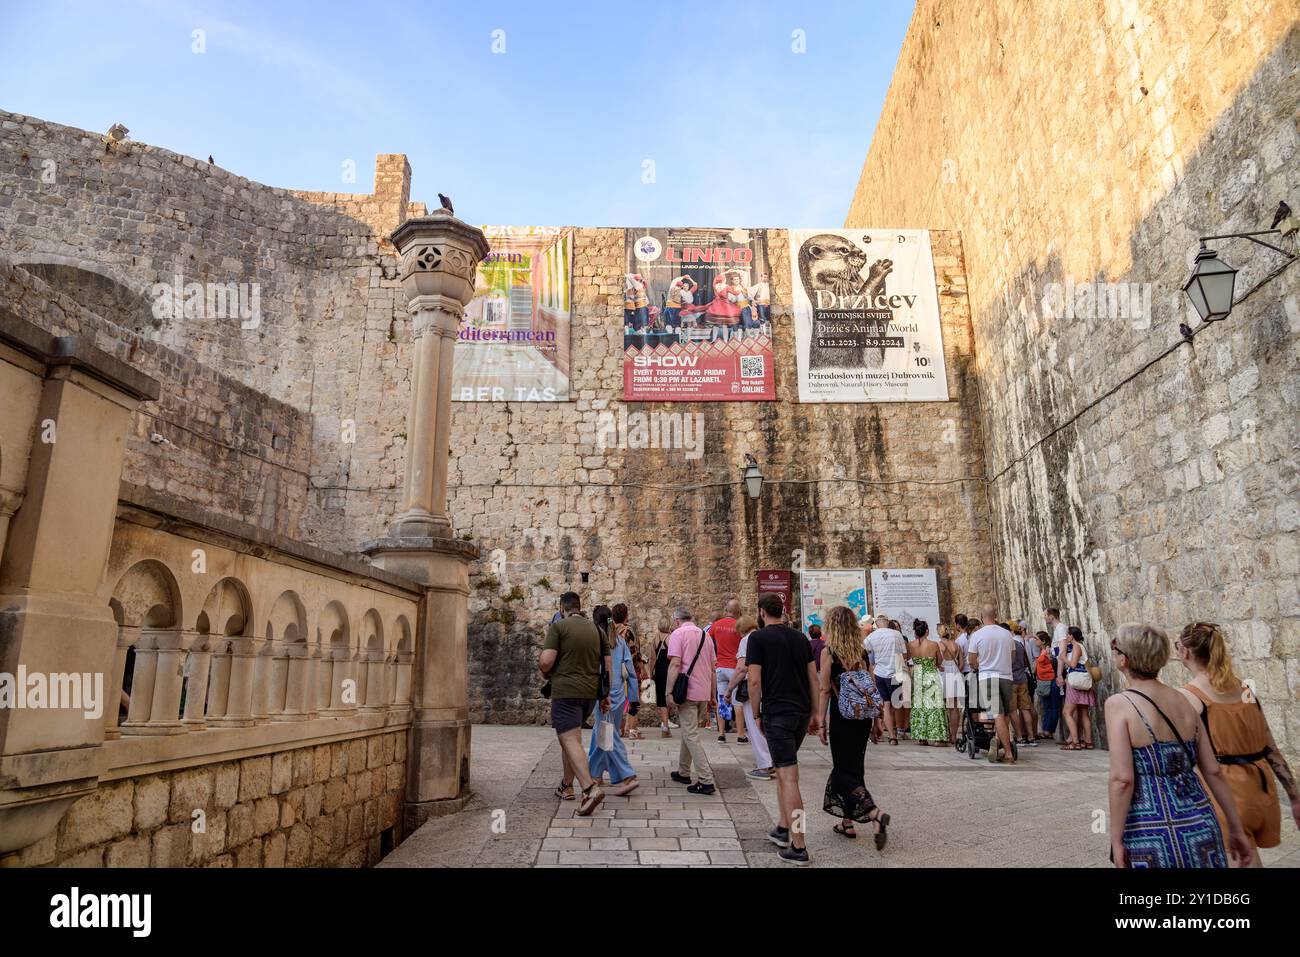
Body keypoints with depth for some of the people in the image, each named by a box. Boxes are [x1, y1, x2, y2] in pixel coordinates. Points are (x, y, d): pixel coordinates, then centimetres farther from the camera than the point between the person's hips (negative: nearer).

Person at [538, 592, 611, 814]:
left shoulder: (558, 626, -5)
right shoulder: (597, 630, 12)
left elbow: (545, 661, -14)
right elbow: (609, 666, 12)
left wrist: (545, 674, 8)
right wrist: (606, 695, 18)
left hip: (565, 690, -6)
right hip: (590, 692, 7)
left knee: (570, 740, -9)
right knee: (571, 737, 22)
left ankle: (590, 789, -24)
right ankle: (567, 786, 30)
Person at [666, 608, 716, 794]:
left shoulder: (678, 633, -4)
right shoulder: (705, 636, 16)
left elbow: (675, 664, -15)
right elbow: (712, 668, 18)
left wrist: (669, 692, -16)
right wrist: (712, 695, 23)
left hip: (687, 692, -7)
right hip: (704, 692, 7)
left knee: (691, 735, -5)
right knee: (689, 731, 20)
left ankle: (706, 781, -9)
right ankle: (683, 772, 28)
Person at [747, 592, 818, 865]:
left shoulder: (758, 638, -6)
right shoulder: (800, 637, 11)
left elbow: (755, 680, -12)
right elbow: (813, 677, 11)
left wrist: (756, 715, -2)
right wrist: (814, 713, 16)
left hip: (777, 713, -6)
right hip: (802, 711, 7)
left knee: (789, 778, -5)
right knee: (783, 770, 21)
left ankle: (798, 848, -3)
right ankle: (783, 830, 27)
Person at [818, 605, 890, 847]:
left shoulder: (828, 652, -9)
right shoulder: (862, 651, 6)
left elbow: (825, 690, -10)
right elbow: (872, 689, 8)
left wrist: (822, 723, -5)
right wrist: (875, 722, 14)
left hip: (841, 718, -6)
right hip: (863, 718, 6)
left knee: (844, 771, 1)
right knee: (855, 766, 16)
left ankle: (874, 813, -19)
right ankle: (848, 822, 24)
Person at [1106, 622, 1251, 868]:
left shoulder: (1119, 704, -13)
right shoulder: (1184, 702, 5)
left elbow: (1122, 779, -18)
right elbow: (1214, 772, 9)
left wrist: (1116, 840, -11)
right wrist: (1236, 828, 19)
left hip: (1149, 833, -5)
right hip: (1199, 826, 5)